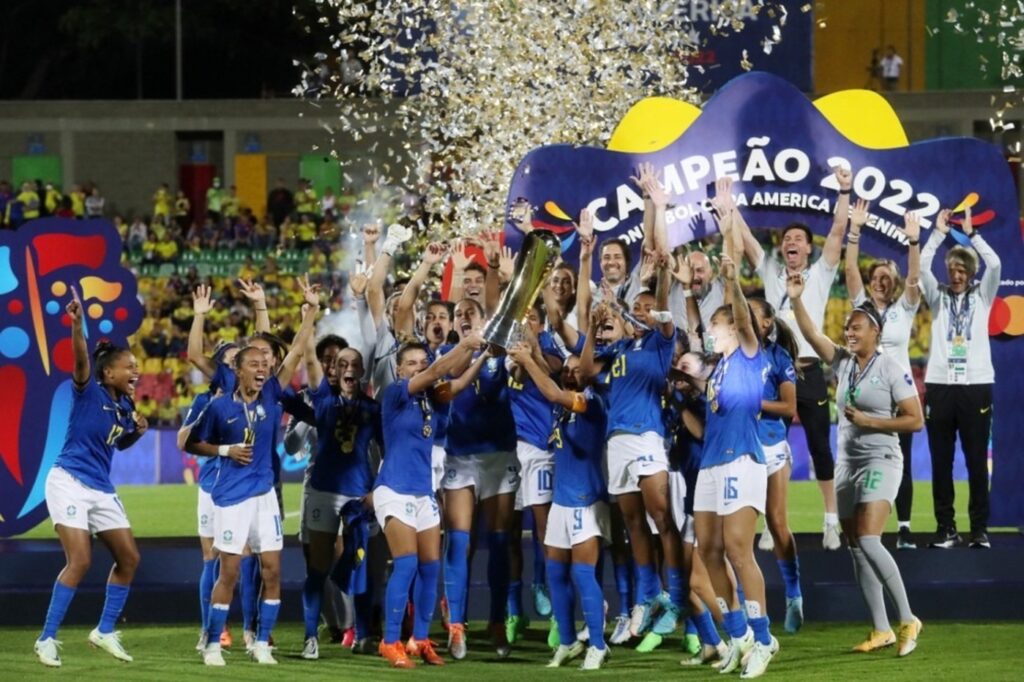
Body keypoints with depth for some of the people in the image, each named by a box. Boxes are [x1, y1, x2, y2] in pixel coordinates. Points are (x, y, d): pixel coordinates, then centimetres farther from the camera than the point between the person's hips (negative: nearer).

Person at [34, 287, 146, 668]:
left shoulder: (125, 405, 7)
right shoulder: (89, 392, -11)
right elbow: (81, 359, -32)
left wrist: (137, 431, 2)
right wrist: (77, 324, -50)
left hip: (102, 489, 8)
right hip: (70, 482, -8)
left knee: (129, 558, 6)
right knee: (80, 561, -16)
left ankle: (105, 632, 19)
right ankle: (47, 639, -8)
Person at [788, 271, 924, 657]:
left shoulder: (891, 369, -8)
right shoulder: (843, 362, 8)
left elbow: (915, 420, -10)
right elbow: (812, 335, 0)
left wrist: (869, 421, -16)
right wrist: (796, 301, -13)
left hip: (880, 461, -7)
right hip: (847, 463, 7)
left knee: (868, 541, -21)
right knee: (856, 549, 5)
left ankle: (908, 620, -13)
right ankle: (881, 630, 11)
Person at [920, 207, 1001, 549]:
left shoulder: (982, 296, 10)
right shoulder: (938, 296, 11)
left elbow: (994, 264, -6)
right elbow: (921, 266, -3)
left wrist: (971, 233, -4)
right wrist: (939, 234, -4)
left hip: (976, 385, -1)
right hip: (940, 385, 1)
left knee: (977, 460, 0)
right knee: (941, 462, 1)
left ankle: (980, 529, 4)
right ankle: (946, 529, 5)